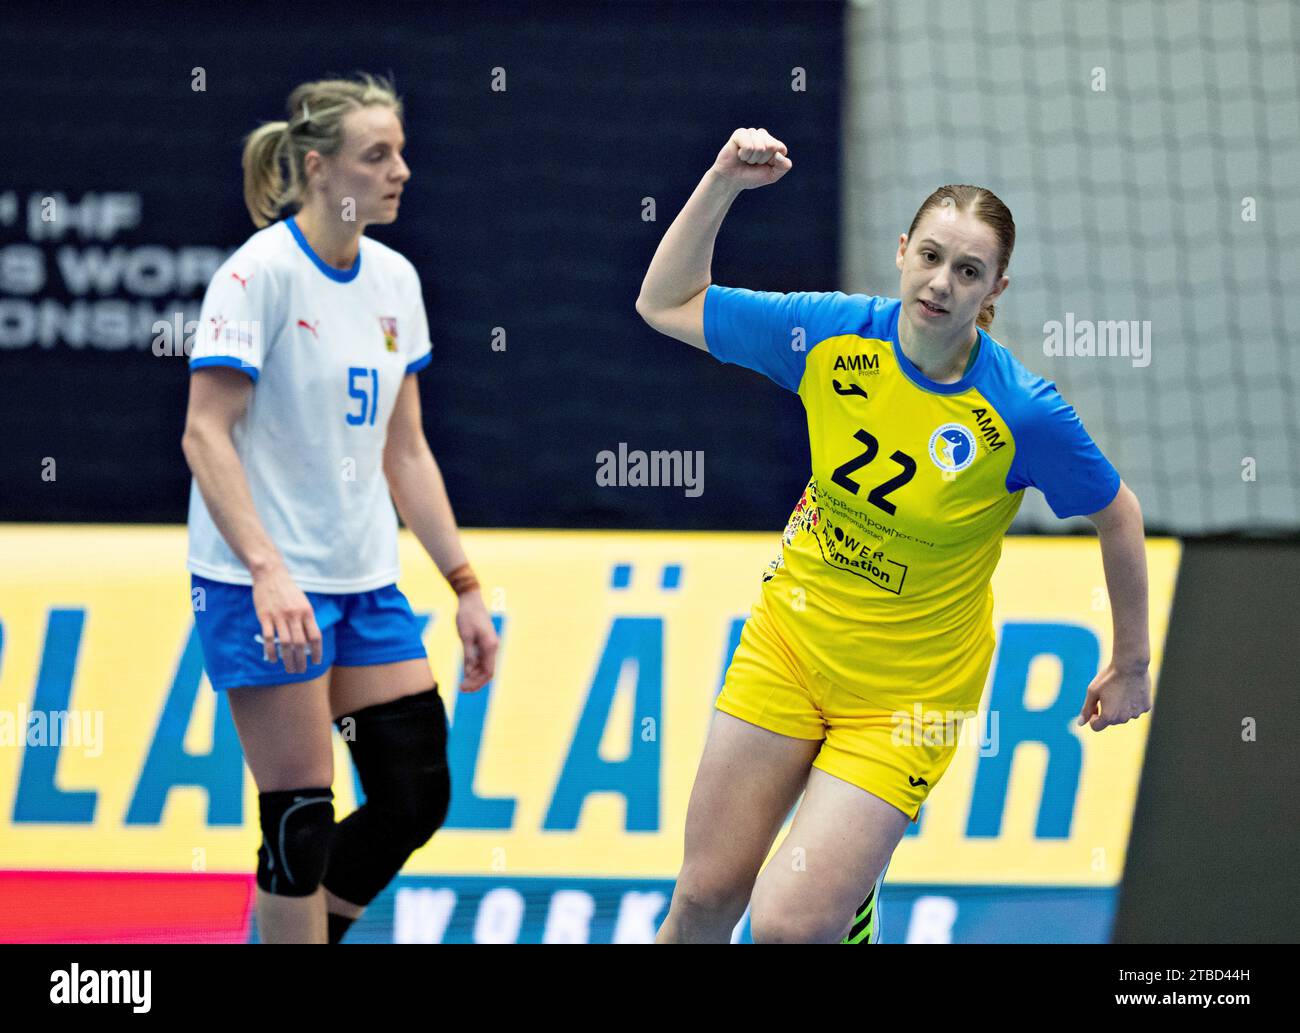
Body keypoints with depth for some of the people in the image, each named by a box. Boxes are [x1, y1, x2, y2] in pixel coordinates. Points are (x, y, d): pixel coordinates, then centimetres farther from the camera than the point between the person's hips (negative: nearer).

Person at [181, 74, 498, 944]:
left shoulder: (395, 280, 9)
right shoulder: (261, 272, -12)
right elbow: (205, 434, -17)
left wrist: (465, 586, 11)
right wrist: (267, 570, -27)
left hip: (365, 581, 8)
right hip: (264, 587, -8)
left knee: (417, 796, 4)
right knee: (302, 814, -7)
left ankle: (284, 937, 19)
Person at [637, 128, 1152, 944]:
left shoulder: (1023, 412, -21)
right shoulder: (830, 333, -11)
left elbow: (1118, 514, -4)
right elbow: (666, 304, 0)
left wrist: (1132, 664, 5)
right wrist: (721, 185, -13)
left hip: (906, 695, -3)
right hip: (789, 641, 4)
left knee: (791, 925, -14)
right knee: (706, 898, 5)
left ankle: (852, 897, 19)